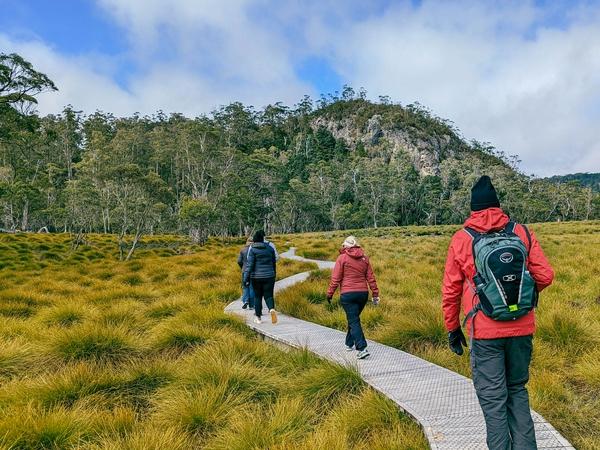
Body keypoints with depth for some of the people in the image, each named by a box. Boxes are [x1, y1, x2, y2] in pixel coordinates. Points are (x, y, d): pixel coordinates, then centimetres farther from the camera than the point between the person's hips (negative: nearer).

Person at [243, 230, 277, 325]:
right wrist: (274, 274, 25)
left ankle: (258, 317, 16)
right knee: (268, 296, 5)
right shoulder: (270, 248, 6)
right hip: (269, 276, 2)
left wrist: (246, 278, -11)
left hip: (256, 277, -2)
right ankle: (272, 309, -24)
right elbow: (274, 263, 13)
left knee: (257, 296, 12)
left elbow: (249, 264, -12)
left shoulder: (252, 249, -6)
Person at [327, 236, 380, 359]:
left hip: (347, 294, -5)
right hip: (363, 293, 5)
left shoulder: (342, 258, -5)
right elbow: (371, 278, 7)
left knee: (354, 321, -4)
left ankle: (362, 348, -15)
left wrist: (330, 293, 2)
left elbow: (335, 278, -6)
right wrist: (375, 294, 11)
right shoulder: (364, 258, 7)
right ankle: (349, 344, 32)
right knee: (354, 318, 21)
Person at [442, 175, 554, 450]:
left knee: (493, 398, 6)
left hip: (486, 334, -3)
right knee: (517, 390, 20)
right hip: (522, 330, 3)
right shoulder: (522, 233, 1)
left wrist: (452, 328, 10)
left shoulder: (462, 239, -3)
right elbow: (545, 276, -1)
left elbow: (450, 291, -1)